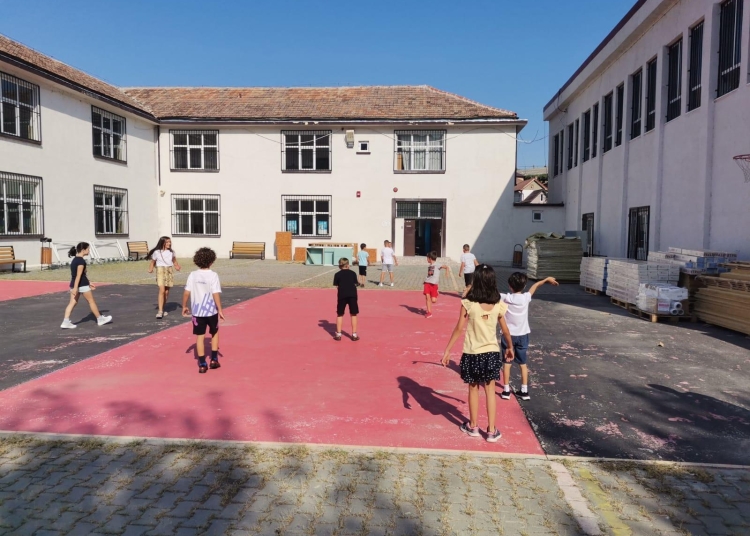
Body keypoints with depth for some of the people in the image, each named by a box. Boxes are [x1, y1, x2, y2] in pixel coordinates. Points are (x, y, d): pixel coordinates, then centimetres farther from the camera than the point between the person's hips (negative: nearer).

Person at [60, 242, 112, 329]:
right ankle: (100, 319, 16)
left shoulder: (74, 260, 14)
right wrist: (75, 288, -25)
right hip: (82, 285, -9)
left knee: (72, 303, 6)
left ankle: (66, 322, -1)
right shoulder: (81, 261, -16)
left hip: (73, 284, 9)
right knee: (91, 301, 4)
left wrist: (89, 283, 25)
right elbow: (79, 275, -21)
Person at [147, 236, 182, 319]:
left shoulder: (171, 252, 7)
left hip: (170, 271, 4)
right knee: (162, 290, -17)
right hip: (161, 270, -4)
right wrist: (150, 269, -7)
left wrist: (177, 266, 5)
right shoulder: (157, 252, -3)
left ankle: (163, 309, 22)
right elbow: (153, 262, 6)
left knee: (167, 292, 8)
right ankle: (160, 311, -17)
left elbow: (174, 260, 20)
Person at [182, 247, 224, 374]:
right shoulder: (213, 275, -11)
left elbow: (186, 292, -4)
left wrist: (184, 306, 10)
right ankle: (214, 359, 21)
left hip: (197, 311, 2)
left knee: (199, 336, 8)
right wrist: (220, 310, -11)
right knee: (214, 333, 20)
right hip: (211, 310, -1)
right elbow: (216, 294, -17)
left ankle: (202, 364, 8)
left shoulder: (193, 275, -4)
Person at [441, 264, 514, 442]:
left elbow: (459, 329, -14)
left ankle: (473, 426, 29)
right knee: (490, 390, 12)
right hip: (491, 353, 2)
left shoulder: (468, 304, -15)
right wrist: (510, 348, 21)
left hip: (472, 354, -2)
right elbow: (505, 331, 3)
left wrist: (447, 350, -7)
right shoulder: (498, 305, -6)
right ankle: (491, 430, 17)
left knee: (473, 389, 15)